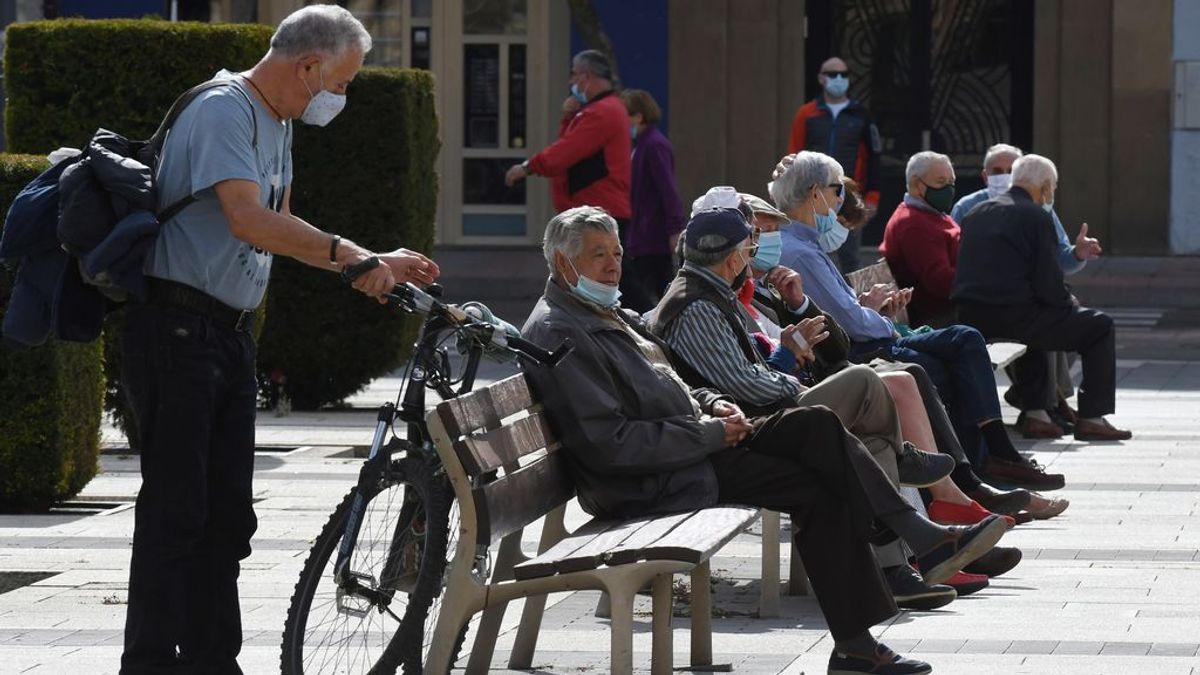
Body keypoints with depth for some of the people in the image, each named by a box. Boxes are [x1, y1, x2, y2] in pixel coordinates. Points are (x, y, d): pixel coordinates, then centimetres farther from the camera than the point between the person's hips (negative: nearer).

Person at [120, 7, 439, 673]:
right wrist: (352, 255, -28)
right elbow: (249, 220, -28)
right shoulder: (224, 109, -15)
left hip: (231, 335, 10)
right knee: (176, 511, -9)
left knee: (228, 514, 9)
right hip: (176, 330, -10)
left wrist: (376, 264, 9)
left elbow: (281, 230, 19)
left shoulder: (277, 124, 17)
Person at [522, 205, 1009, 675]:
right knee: (818, 487, -18)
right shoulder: (557, 333, -14)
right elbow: (607, 444, -22)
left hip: (695, 442, 10)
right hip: (652, 487, -10)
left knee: (818, 425, -8)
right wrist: (708, 434, -17)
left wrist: (711, 405, 6)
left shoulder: (607, 314, 20)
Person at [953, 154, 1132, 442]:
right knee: (1100, 326, 7)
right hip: (1012, 317, -8)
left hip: (972, 318, 8)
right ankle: (1092, 418, 4)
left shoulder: (977, 213, 14)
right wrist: (1071, 305, 10)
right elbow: (1049, 285, -12)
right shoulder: (1036, 216, -8)